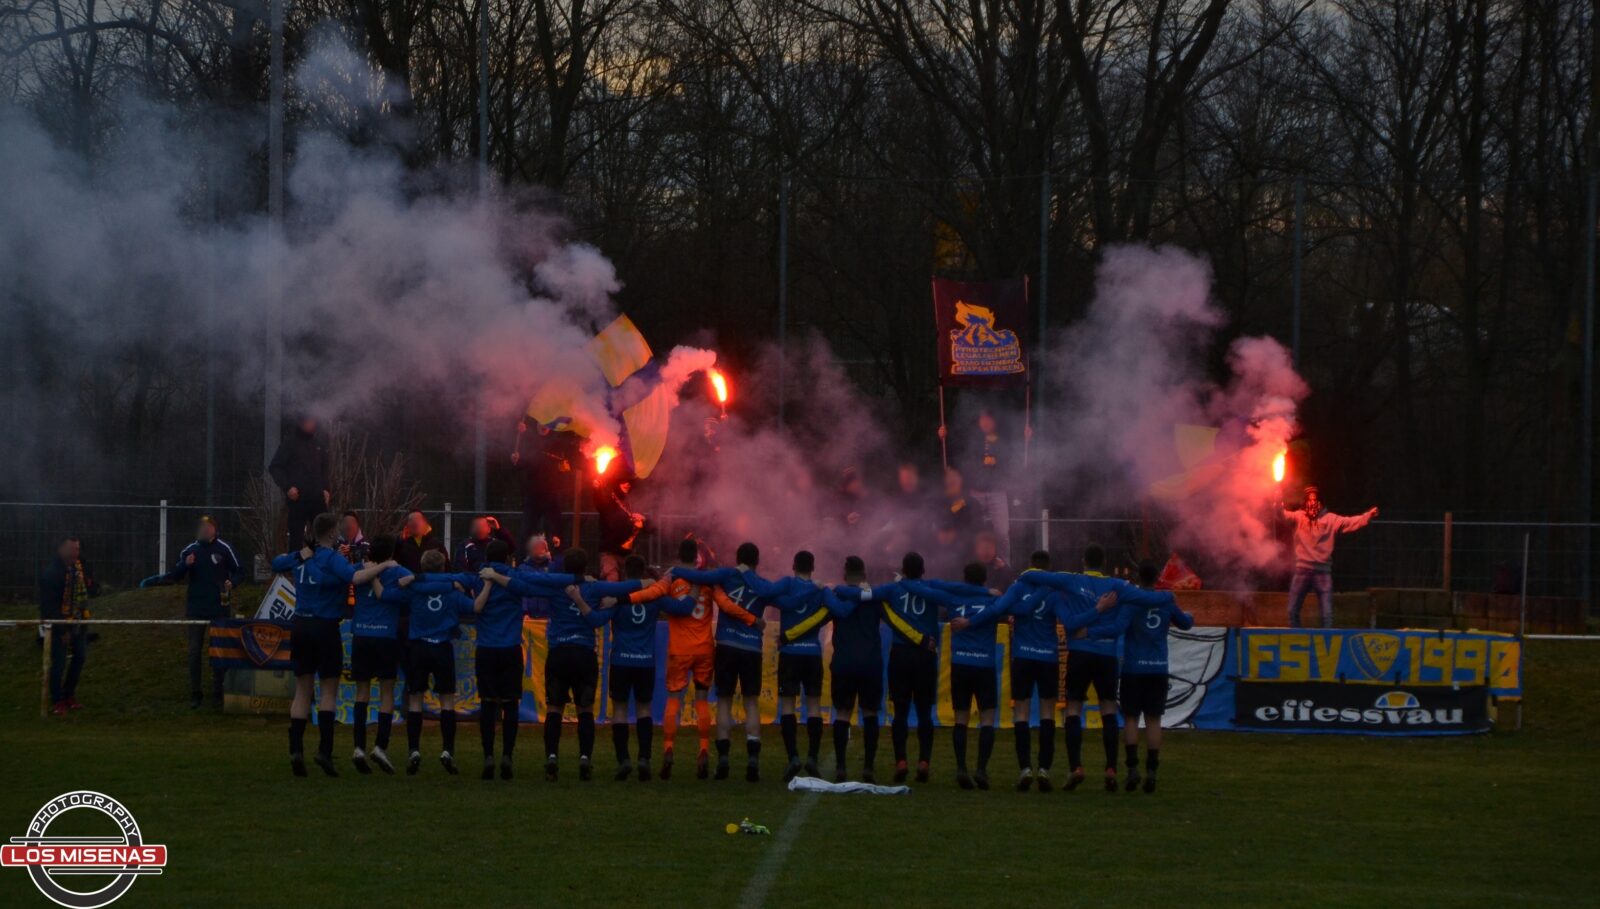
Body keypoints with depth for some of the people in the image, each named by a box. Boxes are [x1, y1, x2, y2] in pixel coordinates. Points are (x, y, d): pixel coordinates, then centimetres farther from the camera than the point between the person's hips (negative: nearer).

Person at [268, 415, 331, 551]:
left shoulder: (318, 444, 17)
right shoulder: (290, 442, 1)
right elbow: (275, 468, -2)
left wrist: (325, 489, 9)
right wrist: (287, 487, -14)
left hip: (317, 499, 5)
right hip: (298, 499, -5)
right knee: (296, 536, -5)